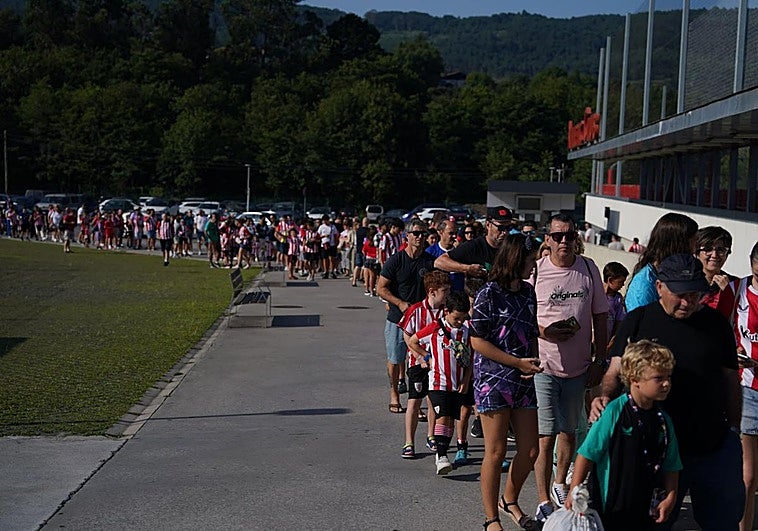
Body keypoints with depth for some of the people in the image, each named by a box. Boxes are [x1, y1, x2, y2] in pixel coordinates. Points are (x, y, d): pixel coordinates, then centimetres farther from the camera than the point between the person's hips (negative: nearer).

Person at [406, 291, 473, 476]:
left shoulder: (466, 332, 5)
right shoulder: (435, 329, -6)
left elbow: (469, 359, 10)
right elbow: (412, 341, 5)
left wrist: (466, 381, 2)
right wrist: (427, 357, 1)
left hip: (457, 385, 4)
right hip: (438, 382, -4)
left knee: (451, 419, 8)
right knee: (442, 417, -15)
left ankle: (442, 455, 19)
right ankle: (441, 457, -17)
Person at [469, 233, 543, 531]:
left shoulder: (528, 292, 10)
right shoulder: (489, 294, -11)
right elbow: (478, 341, -13)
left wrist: (532, 364, -2)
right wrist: (518, 362, -16)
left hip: (524, 382, 6)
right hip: (493, 380, -6)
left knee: (530, 450, 9)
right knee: (496, 451, 1)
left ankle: (510, 500, 33)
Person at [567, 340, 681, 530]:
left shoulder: (663, 420, 3)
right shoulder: (615, 412, -13)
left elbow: (671, 466, 11)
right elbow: (587, 454, -10)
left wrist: (670, 497, 0)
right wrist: (575, 492, -11)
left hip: (647, 509, 5)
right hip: (611, 506, -5)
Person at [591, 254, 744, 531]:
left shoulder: (716, 323, 5)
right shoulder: (638, 320, 1)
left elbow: (730, 379, 9)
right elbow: (616, 370, 2)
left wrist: (733, 430, 7)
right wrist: (606, 396, -19)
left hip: (716, 447, 1)